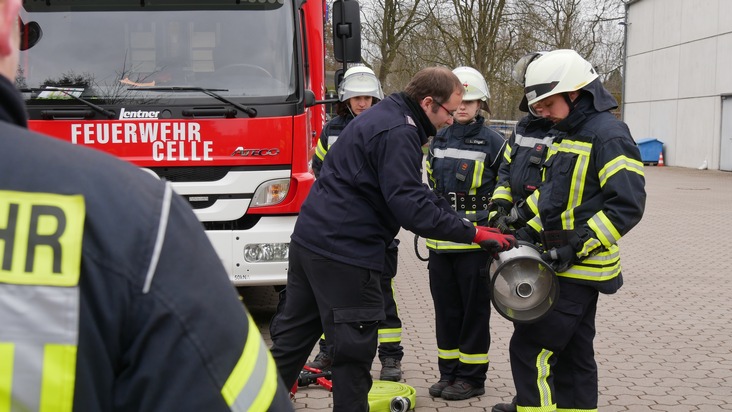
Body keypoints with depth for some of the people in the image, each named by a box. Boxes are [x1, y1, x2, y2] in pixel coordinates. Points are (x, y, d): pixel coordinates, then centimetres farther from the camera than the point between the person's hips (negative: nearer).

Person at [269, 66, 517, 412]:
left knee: (290, 338, 18)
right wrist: (475, 234, -18)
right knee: (353, 351, 2)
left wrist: (465, 223, 10)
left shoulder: (382, 115, 15)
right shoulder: (398, 133, -17)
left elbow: (414, 192, 17)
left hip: (308, 239, 10)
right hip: (345, 253, -10)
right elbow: (411, 207, -23)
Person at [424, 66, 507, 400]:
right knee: (446, 309, 12)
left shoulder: (493, 143, -5)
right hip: (440, 242, 5)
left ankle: (472, 377, 14)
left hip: (475, 243, -5)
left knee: (474, 310, 4)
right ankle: (449, 373, 23)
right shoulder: (438, 141, 11)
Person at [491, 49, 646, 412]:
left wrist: (577, 245, -24)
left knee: (530, 348, -7)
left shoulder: (608, 135, -15)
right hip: (565, 265, 9)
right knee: (572, 352, 16)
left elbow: (628, 205, -22)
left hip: (579, 269, -9)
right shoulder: (567, 134, 14)